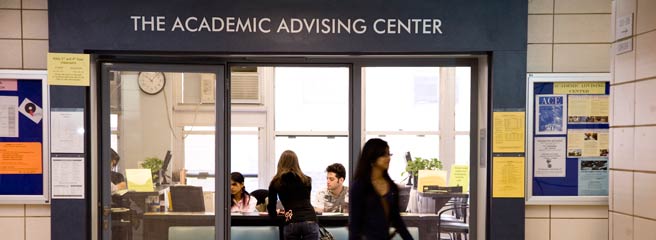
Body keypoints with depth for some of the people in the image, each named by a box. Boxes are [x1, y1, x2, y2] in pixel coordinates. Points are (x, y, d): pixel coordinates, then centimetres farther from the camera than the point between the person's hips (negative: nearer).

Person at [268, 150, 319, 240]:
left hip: (291, 223, -1)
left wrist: (276, 212, 36)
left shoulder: (276, 182, 12)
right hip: (309, 221, 1)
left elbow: (272, 212, 13)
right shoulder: (307, 180, 19)